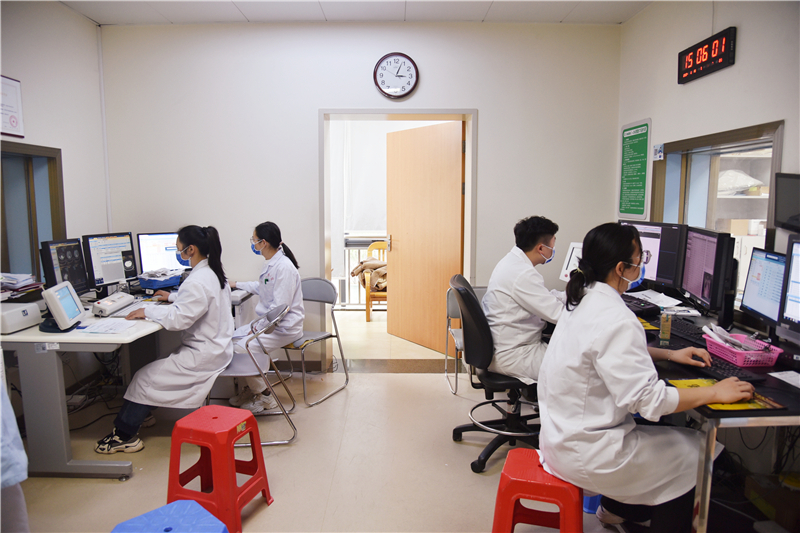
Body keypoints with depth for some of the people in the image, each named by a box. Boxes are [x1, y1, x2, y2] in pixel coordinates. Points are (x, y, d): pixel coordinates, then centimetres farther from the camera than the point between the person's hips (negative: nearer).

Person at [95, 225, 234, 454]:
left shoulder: (198, 281, -23)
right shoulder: (213, 272, 9)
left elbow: (179, 319, -24)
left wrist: (148, 311, -12)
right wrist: (173, 297, 24)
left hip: (204, 355, -10)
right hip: (215, 347, 10)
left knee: (145, 378, -4)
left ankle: (124, 435, 7)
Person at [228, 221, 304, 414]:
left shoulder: (284, 267, -22)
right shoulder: (271, 263, 10)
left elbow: (280, 308, -25)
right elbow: (261, 287, 32)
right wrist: (236, 284, 39)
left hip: (283, 327, -10)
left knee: (241, 349, -20)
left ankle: (264, 397, -1)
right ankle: (249, 387, 18)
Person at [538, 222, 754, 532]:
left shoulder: (586, 299, 3)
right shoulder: (615, 320, -27)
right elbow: (647, 399, -27)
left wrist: (669, 354, 15)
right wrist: (715, 393, -15)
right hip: (584, 454, -9)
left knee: (659, 427, 25)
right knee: (693, 453, 5)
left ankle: (616, 507, 38)